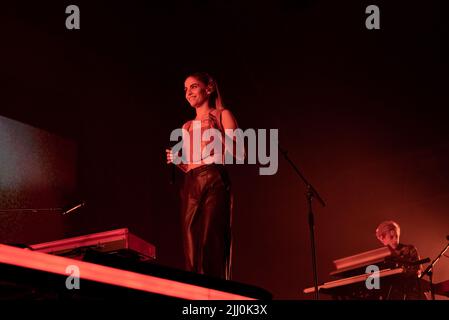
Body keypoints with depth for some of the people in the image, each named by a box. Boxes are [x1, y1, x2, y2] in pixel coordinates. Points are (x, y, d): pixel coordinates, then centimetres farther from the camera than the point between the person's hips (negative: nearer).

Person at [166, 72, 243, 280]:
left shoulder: (222, 115, 9)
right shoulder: (187, 126, 25)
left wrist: (216, 132, -12)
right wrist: (176, 160, 7)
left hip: (214, 182, -6)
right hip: (190, 186, 6)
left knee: (212, 245, -16)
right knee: (192, 250, -2)